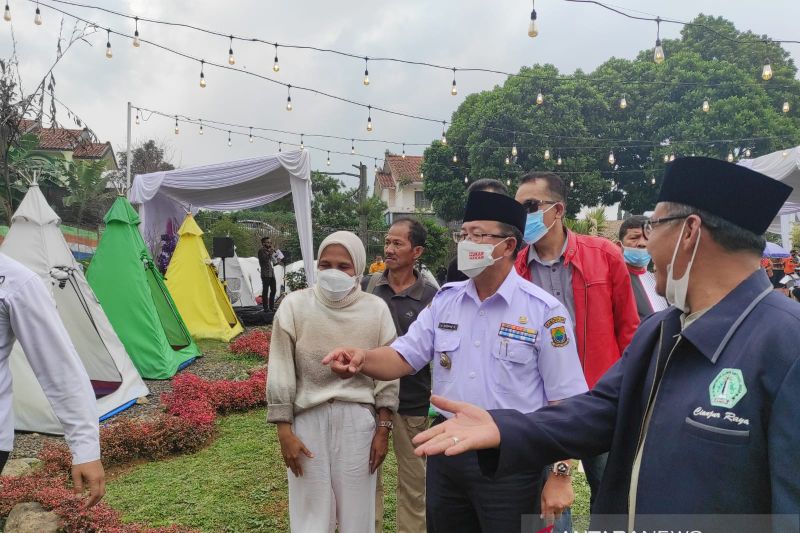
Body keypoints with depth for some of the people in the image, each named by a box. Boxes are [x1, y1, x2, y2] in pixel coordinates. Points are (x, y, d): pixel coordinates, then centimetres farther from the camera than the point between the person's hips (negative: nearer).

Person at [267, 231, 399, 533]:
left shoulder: (376, 309, -1)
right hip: (308, 418, -1)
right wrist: (284, 430, -4)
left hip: (357, 420, 1)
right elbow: (280, 373, -2)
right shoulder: (295, 305, -5)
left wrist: (383, 429, 3)